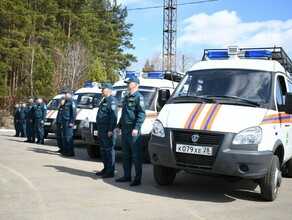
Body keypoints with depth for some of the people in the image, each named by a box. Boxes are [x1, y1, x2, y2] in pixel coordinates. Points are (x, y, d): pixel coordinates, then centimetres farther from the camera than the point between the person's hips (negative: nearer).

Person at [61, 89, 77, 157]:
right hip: (64, 121, 10)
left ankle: (71, 152, -5)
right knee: (64, 136, 13)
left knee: (69, 136, -8)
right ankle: (66, 150, 21)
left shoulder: (71, 101, -10)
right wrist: (62, 121, 19)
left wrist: (71, 122, -19)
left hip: (68, 122, -10)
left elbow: (74, 113, -16)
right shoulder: (66, 101, 18)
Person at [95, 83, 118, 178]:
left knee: (109, 149, -7)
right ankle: (106, 169, 23)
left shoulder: (112, 101, -11)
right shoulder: (104, 101, 21)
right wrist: (99, 130, 23)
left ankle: (110, 171, -4)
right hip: (101, 128, 10)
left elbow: (114, 116, -19)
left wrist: (111, 130, -24)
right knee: (103, 149, 14)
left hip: (108, 129, -10)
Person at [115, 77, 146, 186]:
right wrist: (119, 126, 23)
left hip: (133, 130, -9)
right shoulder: (126, 97, 19)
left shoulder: (138, 97, -8)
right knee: (125, 154, 14)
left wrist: (136, 128, -23)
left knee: (136, 155, -4)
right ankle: (126, 176, 24)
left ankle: (137, 179, 1)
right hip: (125, 130, 9)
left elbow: (142, 114, -16)